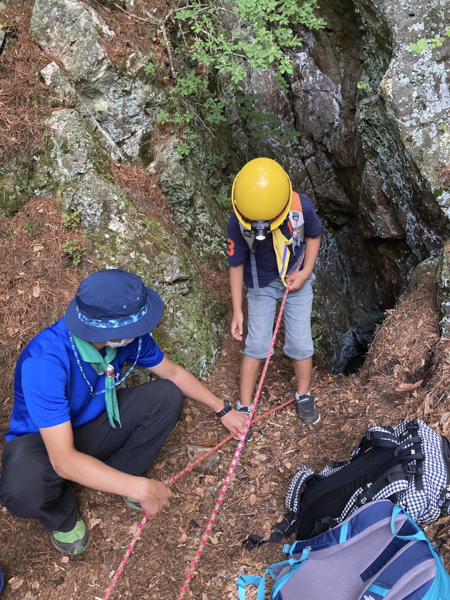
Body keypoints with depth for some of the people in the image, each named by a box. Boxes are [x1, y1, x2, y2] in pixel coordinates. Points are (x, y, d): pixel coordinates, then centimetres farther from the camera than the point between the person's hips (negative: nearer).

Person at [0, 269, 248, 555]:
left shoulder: (128, 335, -21)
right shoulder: (45, 362, -39)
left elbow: (173, 372, -1)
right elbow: (63, 461, -39)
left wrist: (222, 409, 3)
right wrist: (139, 487, -40)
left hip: (96, 423, 5)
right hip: (45, 442, -4)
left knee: (168, 395, -14)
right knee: (23, 489, -37)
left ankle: (120, 471, 5)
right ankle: (61, 514, 0)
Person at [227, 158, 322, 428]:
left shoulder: (301, 207, -27)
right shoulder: (238, 223, -28)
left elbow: (314, 236, -5)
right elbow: (236, 265, -14)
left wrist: (305, 274, -15)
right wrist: (237, 311, -11)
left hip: (297, 279, 1)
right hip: (261, 284, 0)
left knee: (300, 343, 4)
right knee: (256, 346, 1)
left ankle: (304, 396, 29)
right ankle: (244, 407, 16)